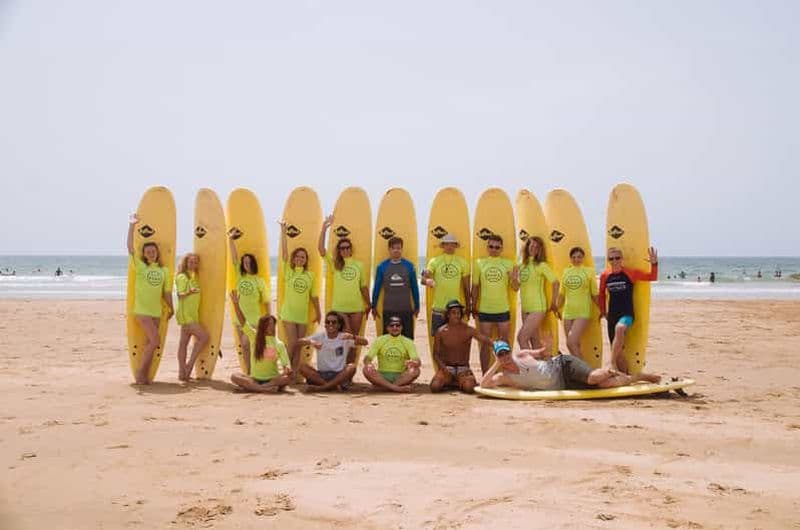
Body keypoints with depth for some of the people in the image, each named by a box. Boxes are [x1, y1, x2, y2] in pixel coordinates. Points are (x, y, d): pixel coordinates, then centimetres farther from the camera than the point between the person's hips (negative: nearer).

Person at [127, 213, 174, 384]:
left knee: (150, 343, 7)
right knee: (155, 340, -13)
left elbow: (167, 291, 13)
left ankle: (144, 375, 15)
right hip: (142, 310, -5)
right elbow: (130, 248, -12)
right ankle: (140, 372, -1)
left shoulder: (164, 270, 8)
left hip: (156, 311, 5)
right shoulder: (141, 267, -3)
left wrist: (171, 308, 14)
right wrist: (132, 226, -16)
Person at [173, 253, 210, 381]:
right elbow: (180, 295, -17)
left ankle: (182, 373, 8)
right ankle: (190, 365, -6)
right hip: (185, 314, -8)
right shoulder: (182, 277, -8)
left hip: (192, 315, 8)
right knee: (204, 336, -13)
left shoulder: (194, 277, 15)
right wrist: (190, 292, -33)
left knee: (184, 342, 7)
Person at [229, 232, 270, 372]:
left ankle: (253, 371, -5)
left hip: (254, 319, -4)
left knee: (246, 343, -14)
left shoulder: (259, 281, -2)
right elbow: (234, 258, 2)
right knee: (244, 346, 7)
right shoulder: (240, 276, 8)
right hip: (240, 317, 4)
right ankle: (249, 372, 14)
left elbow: (266, 301, 0)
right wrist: (231, 240, -4)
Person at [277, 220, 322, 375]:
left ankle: (294, 374, 13)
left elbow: (314, 295, 12)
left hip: (303, 316, 3)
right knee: (292, 345, -9)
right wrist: (283, 230, -16)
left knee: (298, 347, 5)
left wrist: (318, 313, 12)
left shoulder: (309, 275, 7)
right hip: (288, 314, -3)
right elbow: (284, 251, -9)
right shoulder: (288, 272, -1)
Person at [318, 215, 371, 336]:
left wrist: (368, 304, 13)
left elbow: (364, 286, 13)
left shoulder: (359, 265, 9)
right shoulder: (335, 264, 4)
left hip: (356, 307, 2)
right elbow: (321, 248, -7)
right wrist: (324, 228, -12)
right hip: (339, 307, -2)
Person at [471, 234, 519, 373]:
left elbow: (515, 288, 2)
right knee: (485, 344, 5)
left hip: (503, 310, 0)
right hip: (485, 310, 0)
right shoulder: (479, 263, 1)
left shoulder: (508, 264, 0)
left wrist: (514, 279, -19)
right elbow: (475, 286, 8)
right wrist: (473, 306, 7)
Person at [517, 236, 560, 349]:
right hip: (525, 308, 7)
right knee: (534, 340, 10)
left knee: (521, 337, -15)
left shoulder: (541, 265, -8)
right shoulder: (522, 265, 10)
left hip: (537, 308, -7)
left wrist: (553, 304, -5)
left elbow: (555, 283, -10)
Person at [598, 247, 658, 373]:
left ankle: (612, 363, -34)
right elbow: (602, 293, 19)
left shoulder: (630, 273, -4)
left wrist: (654, 264, -17)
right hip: (612, 315, 4)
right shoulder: (605, 275, 4)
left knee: (619, 328, -39)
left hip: (627, 314, -4)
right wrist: (603, 311, 18)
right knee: (617, 351, 5)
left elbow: (652, 277, -2)